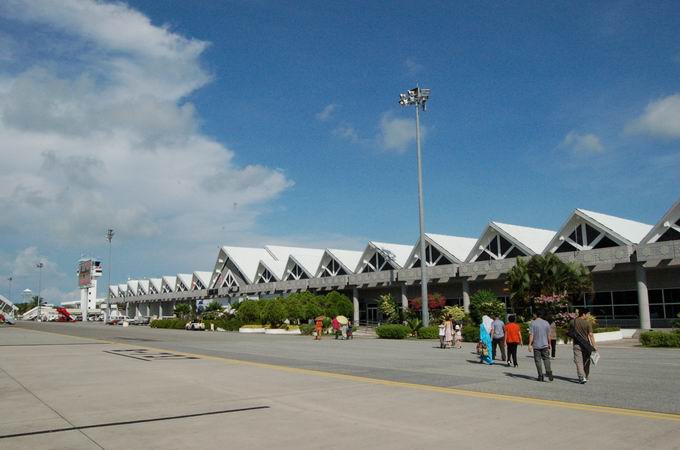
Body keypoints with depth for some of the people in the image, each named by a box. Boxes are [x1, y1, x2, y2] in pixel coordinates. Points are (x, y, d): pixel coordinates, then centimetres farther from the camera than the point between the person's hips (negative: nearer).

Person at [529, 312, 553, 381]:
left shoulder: (533, 323, -8)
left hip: (536, 345, -3)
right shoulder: (546, 323, 5)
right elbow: (548, 335, 9)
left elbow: (531, 335, -12)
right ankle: (548, 371, -12)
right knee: (546, 358, 11)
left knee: (538, 360, 3)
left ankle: (540, 376, 3)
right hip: (545, 345, 3)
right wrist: (549, 344, 18)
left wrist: (530, 344, -9)